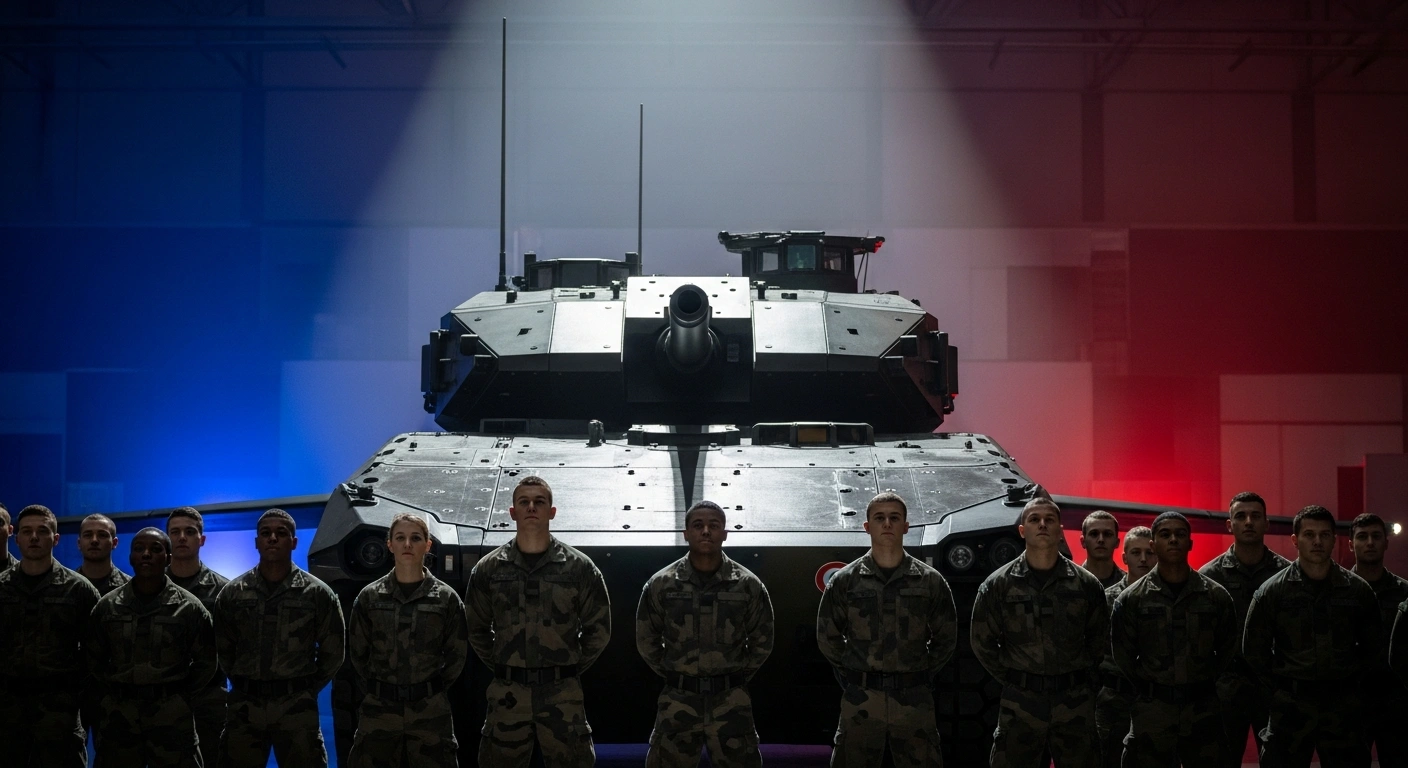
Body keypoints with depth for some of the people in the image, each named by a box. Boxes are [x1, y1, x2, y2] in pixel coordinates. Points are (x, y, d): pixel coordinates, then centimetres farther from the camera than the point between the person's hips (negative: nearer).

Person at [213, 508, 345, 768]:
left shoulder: (317, 594, 1)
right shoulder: (232, 593, 6)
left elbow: (332, 653, 8)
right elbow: (223, 649, 15)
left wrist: (306, 690, 7)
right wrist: (244, 686, 11)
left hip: (296, 707, -2)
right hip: (244, 707, 2)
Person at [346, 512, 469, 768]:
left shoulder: (446, 598, 2)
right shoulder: (369, 597, 4)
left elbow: (457, 655, 7)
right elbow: (358, 653, 10)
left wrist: (433, 689, 4)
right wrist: (377, 690, 5)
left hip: (431, 711, -1)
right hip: (379, 710, 1)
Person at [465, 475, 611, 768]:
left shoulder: (579, 568, 1)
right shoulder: (488, 569, 4)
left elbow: (598, 628, 9)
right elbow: (476, 629, 14)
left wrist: (571, 668, 6)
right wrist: (501, 667, 8)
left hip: (562, 694, -1)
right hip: (507, 695, 1)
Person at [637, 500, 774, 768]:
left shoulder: (748, 585, -1)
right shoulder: (661, 584, -1)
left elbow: (762, 641, 11)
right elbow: (646, 640, 10)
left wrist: (737, 676, 8)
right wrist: (672, 674, 8)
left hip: (730, 701, 0)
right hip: (678, 700, 0)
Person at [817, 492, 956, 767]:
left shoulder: (930, 581, 5)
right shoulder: (845, 581, 4)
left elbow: (946, 638, 14)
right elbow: (827, 636, 13)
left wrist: (923, 672, 8)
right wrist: (850, 672, 9)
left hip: (914, 700, 0)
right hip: (860, 702, 0)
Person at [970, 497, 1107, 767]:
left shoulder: (1086, 584, 3)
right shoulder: (998, 584, 1)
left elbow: (1099, 640, 13)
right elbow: (983, 642, 7)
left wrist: (1077, 676, 8)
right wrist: (1011, 679, 4)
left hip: (1075, 704, 1)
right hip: (1020, 702, -1)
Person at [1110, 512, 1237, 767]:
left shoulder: (1216, 596, 3)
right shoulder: (1132, 599, -1)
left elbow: (1228, 648, 12)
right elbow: (1123, 654, 5)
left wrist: (1204, 684, 9)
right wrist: (1150, 687, 4)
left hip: (1203, 709, 1)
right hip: (1152, 710, -1)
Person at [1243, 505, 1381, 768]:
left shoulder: (1358, 590, 4)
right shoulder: (1272, 591, -1)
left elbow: (1373, 647, 14)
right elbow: (1254, 650, 4)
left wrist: (1350, 682, 9)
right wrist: (1281, 688, 3)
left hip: (1344, 706, 2)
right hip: (1291, 705, -2)